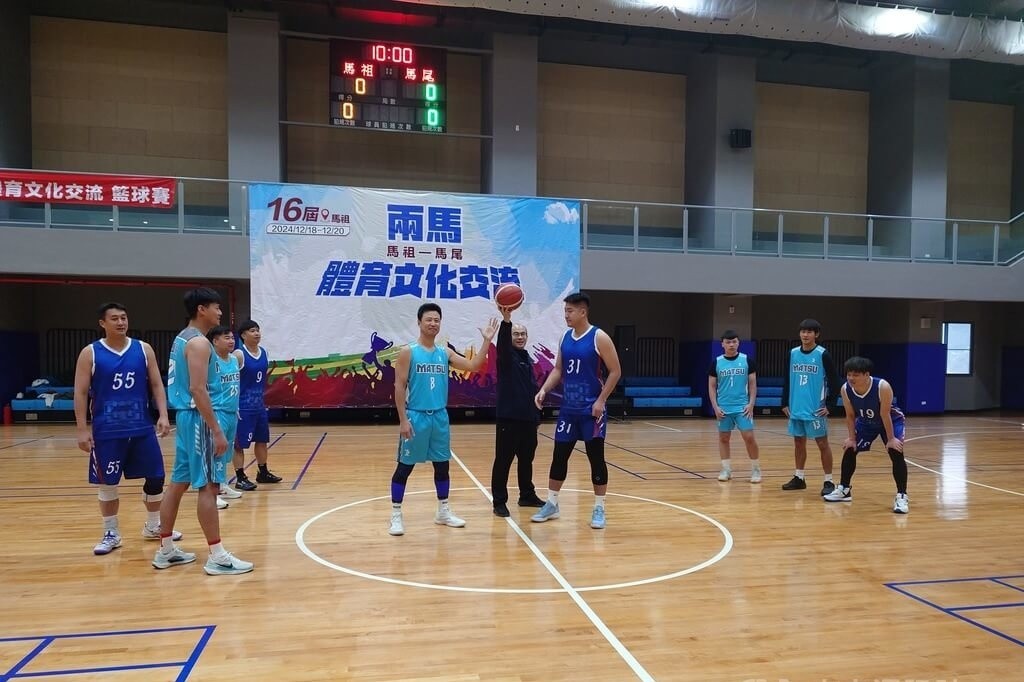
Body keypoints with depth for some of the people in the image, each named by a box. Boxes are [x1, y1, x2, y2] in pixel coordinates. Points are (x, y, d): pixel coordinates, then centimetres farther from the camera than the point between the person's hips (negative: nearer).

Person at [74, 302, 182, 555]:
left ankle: (153, 526, 24)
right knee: (106, 483, 5)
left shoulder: (144, 349, 3)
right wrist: (83, 430, -8)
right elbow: (81, 393, -3)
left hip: (142, 428, 2)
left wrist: (163, 415, -7)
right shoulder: (90, 353, -3)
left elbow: (156, 385, 5)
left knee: (155, 477, 7)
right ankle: (111, 533, 21)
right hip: (107, 431, -2)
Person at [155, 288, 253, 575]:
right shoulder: (199, 342, -15)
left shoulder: (183, 338, 16)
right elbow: (198, 390, -23)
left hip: (187, 416, 11)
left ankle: (166, 550, 23)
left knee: (178, 483, 14)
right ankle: (217, 557, -3)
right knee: (208, 486, -7)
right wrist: (217, 430, -23)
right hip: (200, 419, -11)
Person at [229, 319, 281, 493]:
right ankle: (240, 478, 8)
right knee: (239, 443, 1)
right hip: (243, 406, -8)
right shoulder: (238, 355, -14)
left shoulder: (263, 352, 8)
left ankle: (263, 473, 31)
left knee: (262, 440, 17)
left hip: (259, 405, 8)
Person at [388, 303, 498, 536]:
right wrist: (403, 419, -14)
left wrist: (487, 341, -10)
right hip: (416, 416, -5)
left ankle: (443, 511, 26)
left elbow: (473, 366, -1)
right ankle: (396, 515, 12)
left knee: (442, 465, 12)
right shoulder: (408, 352, -7)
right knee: (405, 466, 1)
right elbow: (399, 387, -9)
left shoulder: (445, 353, 7)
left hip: (440, 416, 5)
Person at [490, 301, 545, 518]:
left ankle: (527, 496, 28)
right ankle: (499, 502, 4)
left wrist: (537, 415, 17)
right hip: (508, 418, -6)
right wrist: (506, 320, -44)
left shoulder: (528, 360, 15)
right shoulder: (506, 356, -4)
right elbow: (502, 342, -27)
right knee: (503, 461, -2)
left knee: (527, 460, 15)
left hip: (528, 418, 7)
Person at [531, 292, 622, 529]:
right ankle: (551, 504, 22)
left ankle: (599, 509, 14)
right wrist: (544, 389, -4)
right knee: (559, 456, 10)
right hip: (568, 408, 6)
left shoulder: (599, 338, -11)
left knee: (596, 458, 2)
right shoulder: (565, 338, 7)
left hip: (591, 409, -5)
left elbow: (615, 371, -10)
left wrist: (601, 400, -15)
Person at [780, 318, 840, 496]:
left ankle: (828, 482, 8)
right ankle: (799, 478, 23)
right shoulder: (793, 353, 6)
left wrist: (829, 405, -10)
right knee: (799, 442, 13)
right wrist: (785, 403, 10)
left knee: (822, 443, 1)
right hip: (796, 409, 5)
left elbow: (834, 382, -6)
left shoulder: (823, 354, -8)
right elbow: (787, 380, 13)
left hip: (815, 410, -5)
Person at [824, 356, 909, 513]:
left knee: (896, 453, -19)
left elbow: (885, 415, -30)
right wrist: (852, 438, -11)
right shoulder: (845, 389, -26)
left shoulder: (883, 387, -39)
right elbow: (850, 416, -12)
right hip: (866, 422, 4)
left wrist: (891, 439, -22)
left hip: (892, 420, -4)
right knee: (849, 449, 2)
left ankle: (901, 496, -10)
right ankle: (844, 489, 16)